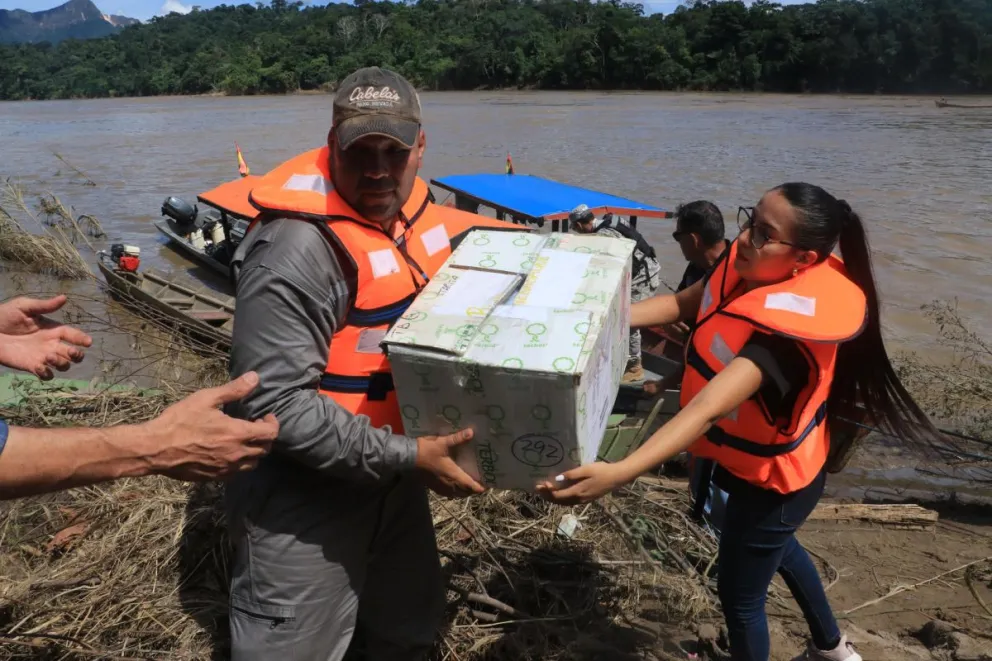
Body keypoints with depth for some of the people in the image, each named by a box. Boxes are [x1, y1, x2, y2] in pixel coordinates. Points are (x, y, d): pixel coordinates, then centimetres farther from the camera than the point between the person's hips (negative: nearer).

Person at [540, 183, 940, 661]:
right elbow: (682, 303, -1)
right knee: (776, 549, 33)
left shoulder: (788, 326, -40)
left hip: (772, 479, -9)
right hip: (759, 463, 9)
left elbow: (708, 408, -51)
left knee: (739, 594, 12)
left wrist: (618, 473, -61)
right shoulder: (747, 267, -15)